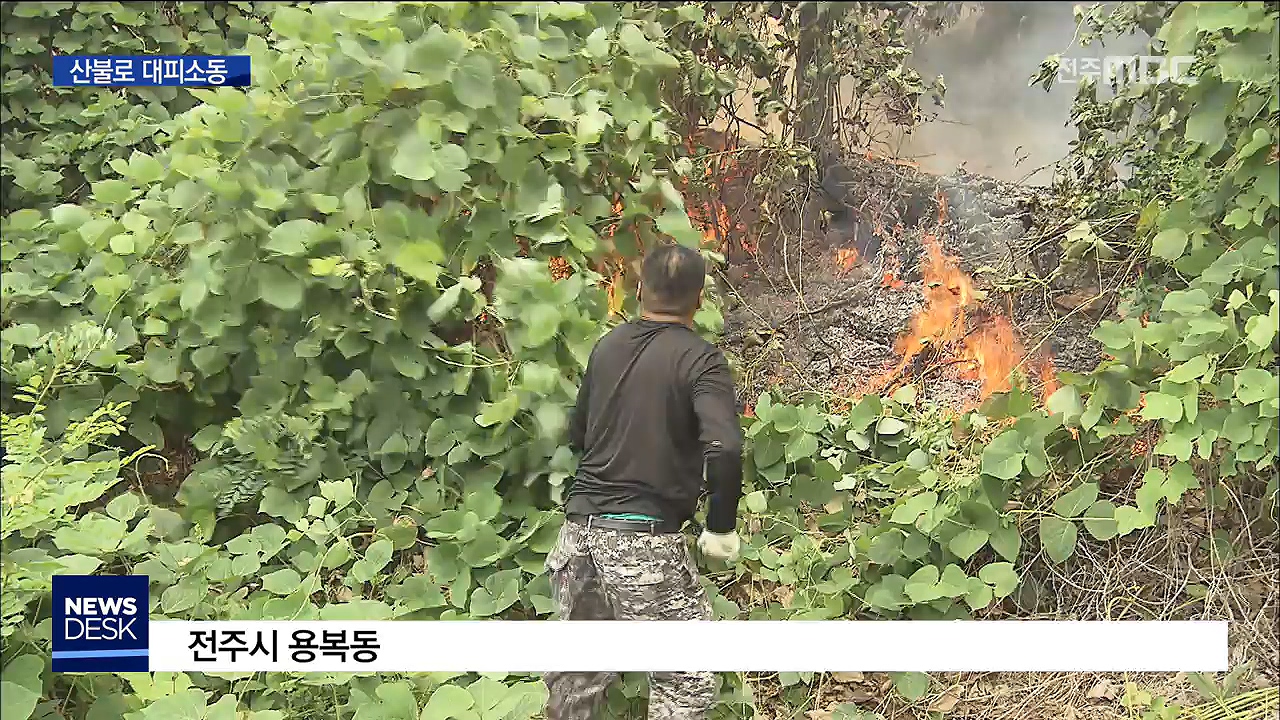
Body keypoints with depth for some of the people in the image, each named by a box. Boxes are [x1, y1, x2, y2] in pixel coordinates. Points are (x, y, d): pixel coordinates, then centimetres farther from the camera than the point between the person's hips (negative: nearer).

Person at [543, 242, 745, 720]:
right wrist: (722, 528, -9)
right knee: (688, 679, 5)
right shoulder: (700, 359, -8)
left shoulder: (606, 347, 9)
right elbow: (724, 449, -22)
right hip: (643, 538, -6)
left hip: (579, 525, 6)